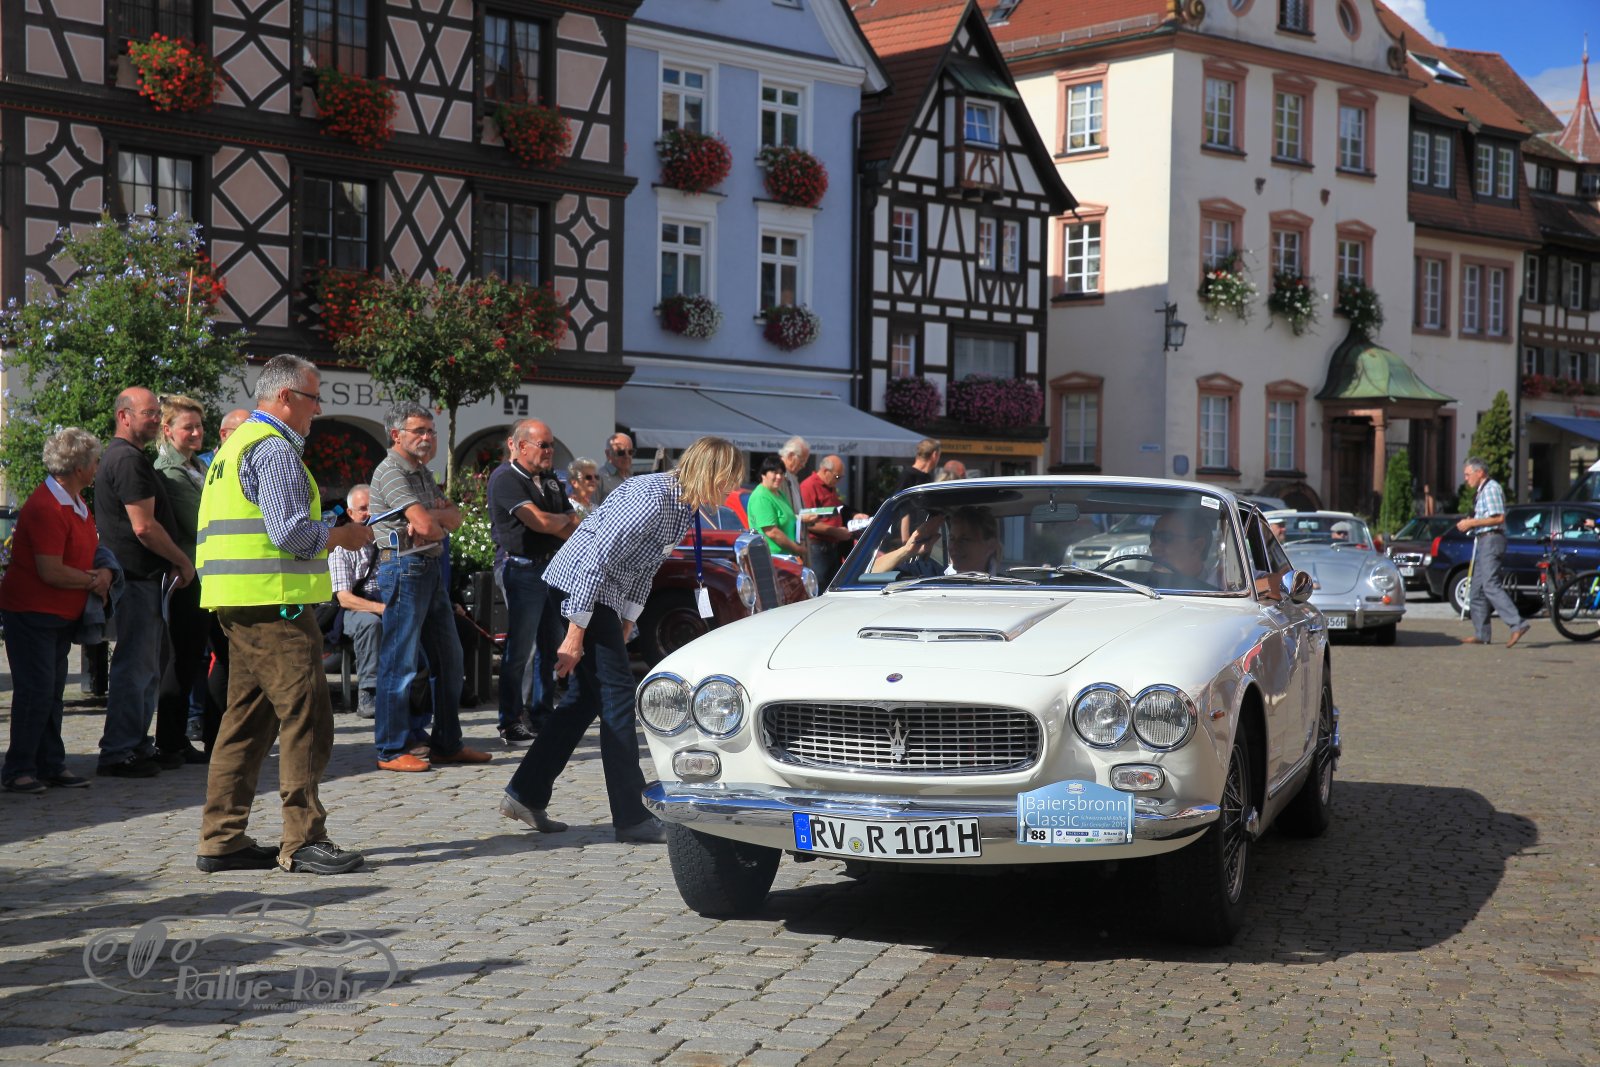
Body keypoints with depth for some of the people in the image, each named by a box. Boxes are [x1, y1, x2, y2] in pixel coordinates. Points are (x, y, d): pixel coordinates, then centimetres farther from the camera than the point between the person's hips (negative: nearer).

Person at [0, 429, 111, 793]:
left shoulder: (78, 504, 10)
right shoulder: (45, 508, -21)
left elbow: (90, 550, 22)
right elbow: (51, 572, -25)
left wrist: (102, 573, 0)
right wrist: (93, 580, -10)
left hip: (62, 615, 9)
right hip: (30, 612, -9)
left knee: (53, 691, 11)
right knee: (36, 691, -9)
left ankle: (51, 765, 15)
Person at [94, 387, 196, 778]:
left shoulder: (118, 457, 20)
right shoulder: (130, 460, -15)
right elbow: (144, 527, -21)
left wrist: (174, 563, 19)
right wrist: (184, 562, -9)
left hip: (142, 575, 11)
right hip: (138, 578, -11)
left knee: (145, 668, 15)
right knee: (135, 667, -8)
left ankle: (136, 745, 21)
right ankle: (118, 753, -5)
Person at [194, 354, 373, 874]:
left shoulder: (236, 444, 22)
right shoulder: (274, 449, -11)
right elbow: (290, 533, -19)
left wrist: (324, 528, 19)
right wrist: (344, 535, -4)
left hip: (239, 605, 10)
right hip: (273, 603, -10)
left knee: (248, 720, 12)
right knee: (306, 718, -7)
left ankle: (222, 838, 15)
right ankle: (302, 840, -5)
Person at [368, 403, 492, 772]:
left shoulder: (422, 472, 20)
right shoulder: (390, 471, -10)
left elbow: (454, 518, 10)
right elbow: (426, 524, -20)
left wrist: (431, 518, -11)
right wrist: (440, 524, 2)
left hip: (431, 568, 10)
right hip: (403, 568, -10)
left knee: (449, 657, 12)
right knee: (399, 661, -7)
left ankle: (447, 744, 20)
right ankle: (391, 751, -2)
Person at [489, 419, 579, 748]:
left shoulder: (549, 479, 17)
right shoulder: (505, 479, -11)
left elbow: (574, 521, 17)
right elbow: (538, 521, -20)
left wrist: (565, 526, -7)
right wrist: (566, 520, -1)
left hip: (552, 566, 9)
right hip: (521, 568, -9)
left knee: (550, 645, 11)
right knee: (520, 650, -8)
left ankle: (543, 715, 20)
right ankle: (511, 724, -3)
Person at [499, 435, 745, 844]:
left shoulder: (680, 505, 8)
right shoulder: (651, 499, -23)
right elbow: (597, 561, -26)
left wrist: (625, 627, 15)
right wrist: (575, 634, -24)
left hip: (602, 596, 10)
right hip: (579, 590, -10)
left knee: (589, 697, 12)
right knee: (617, 696, -7)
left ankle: (525, 794, 17)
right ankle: (632, 818, -1)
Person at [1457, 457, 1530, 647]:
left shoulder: (1491, 488, -9)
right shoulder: (1480, 491, 21)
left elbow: (1499, 518, -18)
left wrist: (1472, 523, -15)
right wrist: (1469, 523, 12)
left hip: (1491, 540, -11)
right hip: (1482, 542, 11)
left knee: (1491, 585, -19)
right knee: (1477, 588, 9)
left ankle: (1517, 624, -26)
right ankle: (1481, 634, 11)